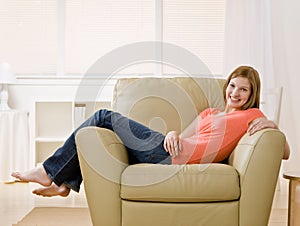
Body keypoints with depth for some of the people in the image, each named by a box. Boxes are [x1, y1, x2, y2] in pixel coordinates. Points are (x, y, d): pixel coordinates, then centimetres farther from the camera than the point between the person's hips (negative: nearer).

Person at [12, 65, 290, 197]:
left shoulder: (252, 115, 9)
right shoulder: (209, 113, 28)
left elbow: (285, 153, 3)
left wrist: (271, 124, -15)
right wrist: (173, 134, -4)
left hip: (167, 155, -8)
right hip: (166, 149, 8)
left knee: (105, 117, -1)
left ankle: (50, 171, 8)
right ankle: (65, 182, 22)